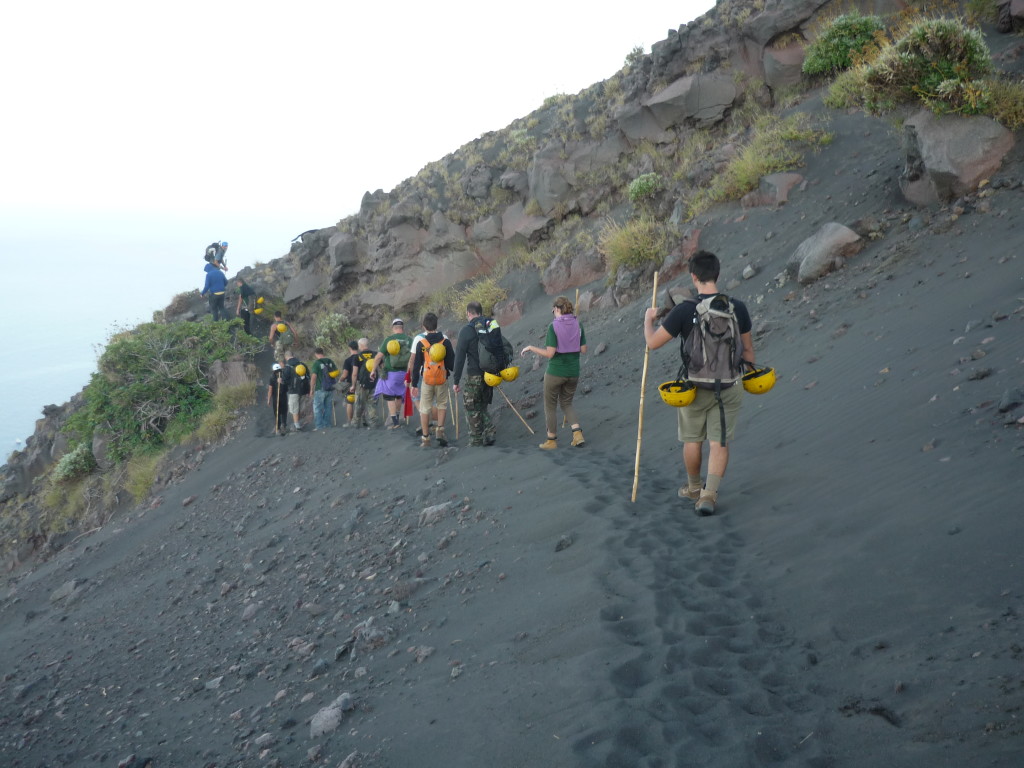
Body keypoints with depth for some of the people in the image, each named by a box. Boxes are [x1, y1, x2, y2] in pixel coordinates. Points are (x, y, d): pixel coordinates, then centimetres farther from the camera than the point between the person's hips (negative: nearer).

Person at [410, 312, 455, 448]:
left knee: (425, 408, 7)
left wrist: (414, 384, 3)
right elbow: (451, 361, 1)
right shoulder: (445, 340, -3)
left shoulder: (421, 342, -5)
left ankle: (425, 438, 8)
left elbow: (416, 364, -2)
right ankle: (440, 430, 4)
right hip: (442, 378, 1)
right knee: (442, 405, 19)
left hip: (426, 379, -1)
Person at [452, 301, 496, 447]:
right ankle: (490, 432, 7)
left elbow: (459, 357, -11)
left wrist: (456, 381, -6)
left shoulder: (467, 330, -10)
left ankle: (476, 441, 10)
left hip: (474, 375, -6)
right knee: (482, 407, 21)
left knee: (473, 410, 6)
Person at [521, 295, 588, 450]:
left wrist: (530, 348, -6)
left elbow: (550, 353, -19)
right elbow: (584, 350, 1)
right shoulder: (578, 325, -1)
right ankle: (577, 433, 4)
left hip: (555, 372, -5)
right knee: (566, 403, 22)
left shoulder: (554, 326, -16)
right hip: (573, 372, 5)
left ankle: (552, 440, 21)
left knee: (550, 406, 13)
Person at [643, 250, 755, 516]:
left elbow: (653, 342, -10)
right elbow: (747, 348, 6)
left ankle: (694, 489, 33)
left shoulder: (685, 310, -17)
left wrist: (648, 319, 9)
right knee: (719, 442, 7)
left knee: (692, 440, 16)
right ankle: (709, 494, -3)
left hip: (695, 386, -2)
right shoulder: (737, 308, -7)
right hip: (729, 386, 2)